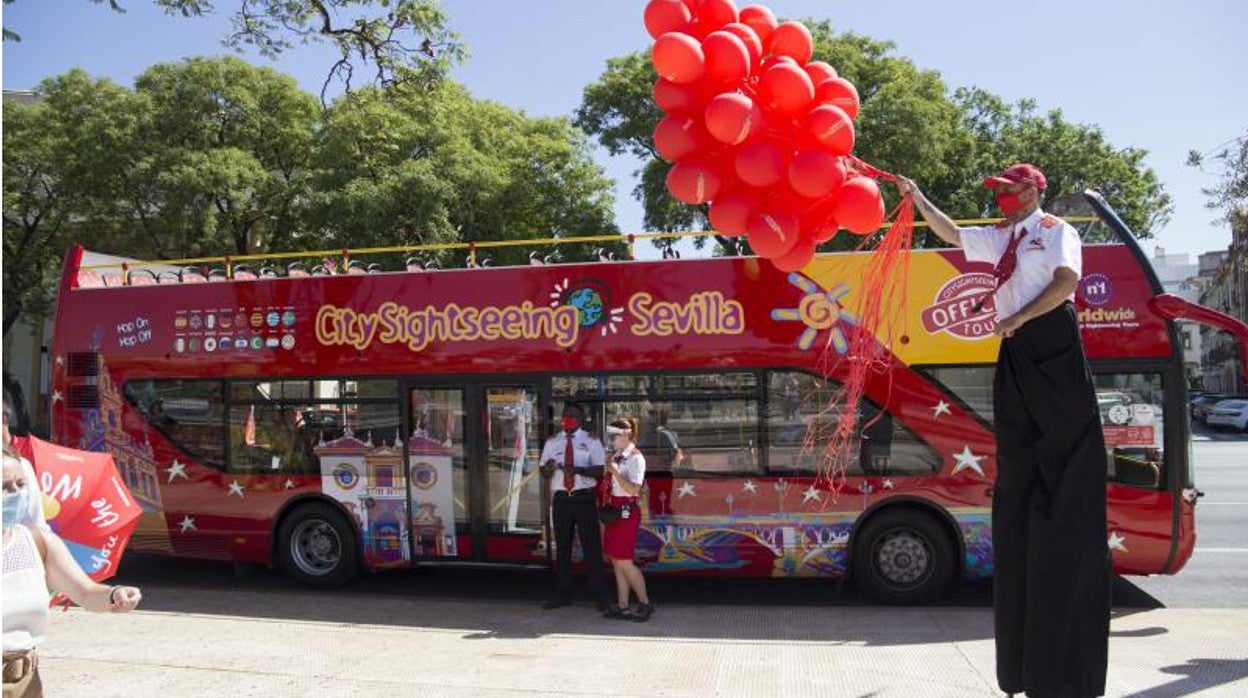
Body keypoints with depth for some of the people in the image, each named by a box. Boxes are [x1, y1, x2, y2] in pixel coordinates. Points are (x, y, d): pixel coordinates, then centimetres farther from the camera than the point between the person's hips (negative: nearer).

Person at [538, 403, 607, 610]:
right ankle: (562, 594, 21)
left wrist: (579, 469, -25)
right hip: (561, 498, 3)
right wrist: (550, 466, -16)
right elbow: (544, 472, 8)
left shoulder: (591, 442, 1)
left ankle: (600, 595, 5)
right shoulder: (552, 442, 10)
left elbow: (600, 470, -9)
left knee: (591, 546, -2)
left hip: (584, 497, -3)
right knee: (562, 546, 11)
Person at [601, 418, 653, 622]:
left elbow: (633, 490, -20)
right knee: (616, 561, 10)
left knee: (624, 561, -5)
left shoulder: (636, 458, -11)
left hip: (627, 511, -8)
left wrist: (615, 471, -21)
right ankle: (622, 606, 16)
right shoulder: (616, 457, 12)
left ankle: (644, 603, 9)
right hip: (614, 511, 8)